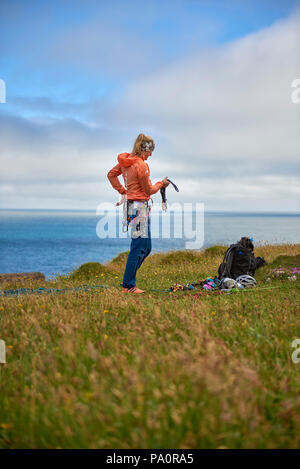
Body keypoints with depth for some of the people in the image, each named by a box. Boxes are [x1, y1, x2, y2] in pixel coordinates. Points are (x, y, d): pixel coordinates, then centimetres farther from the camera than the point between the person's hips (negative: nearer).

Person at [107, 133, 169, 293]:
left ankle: (128, 280, 18)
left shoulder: (125, 161, 9)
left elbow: (111, 175, 21)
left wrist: (122, 191, 18)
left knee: (146, 247, 15)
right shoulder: (141, 165, -17)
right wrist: (161, 184, 7)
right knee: (138, 247, -5)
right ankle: (128, 286, -2)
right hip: (139, 206, -10)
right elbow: (149, 190, -11)